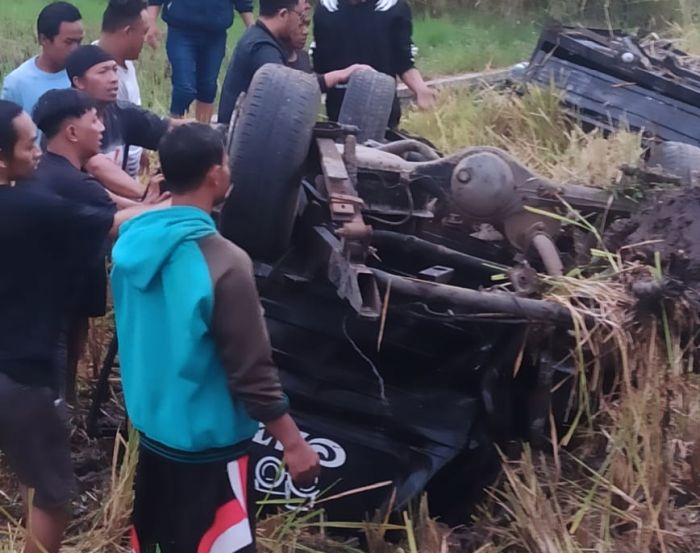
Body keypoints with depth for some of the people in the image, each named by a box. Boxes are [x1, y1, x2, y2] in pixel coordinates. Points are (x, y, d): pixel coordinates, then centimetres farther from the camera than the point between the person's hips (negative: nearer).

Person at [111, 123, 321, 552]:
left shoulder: (133, 240, -3)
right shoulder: (224, 263, -25)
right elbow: (252, 372, -21)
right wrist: (294, 443, -12)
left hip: (152, 428, 7)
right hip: (207, 442, -7)